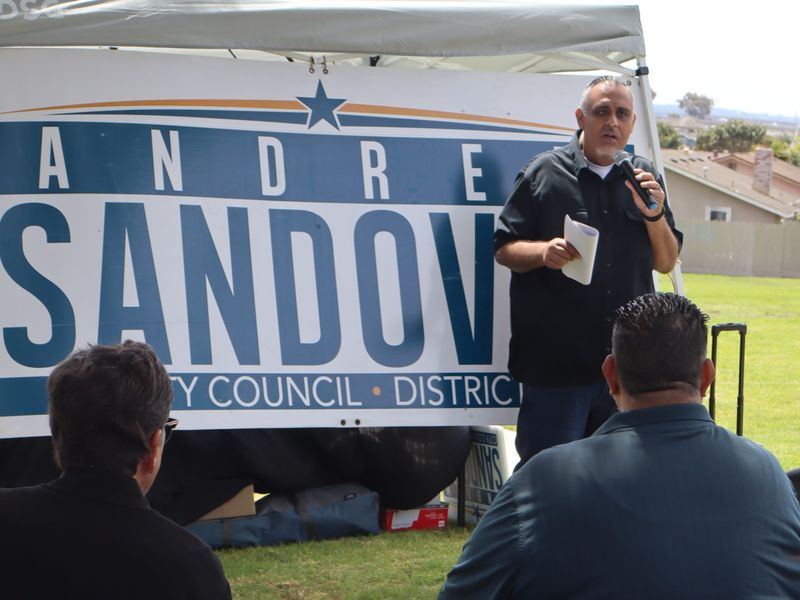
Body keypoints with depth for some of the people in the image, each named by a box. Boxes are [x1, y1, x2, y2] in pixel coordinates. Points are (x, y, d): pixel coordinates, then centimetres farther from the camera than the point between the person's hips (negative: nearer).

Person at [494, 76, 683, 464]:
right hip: (556, 359, -4)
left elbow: (666, 262, 11)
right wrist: (543, 252, -20)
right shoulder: (545, 173, -1)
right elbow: (503, 250, 0)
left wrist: (655, 214, -7)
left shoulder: (644, 179, 11)